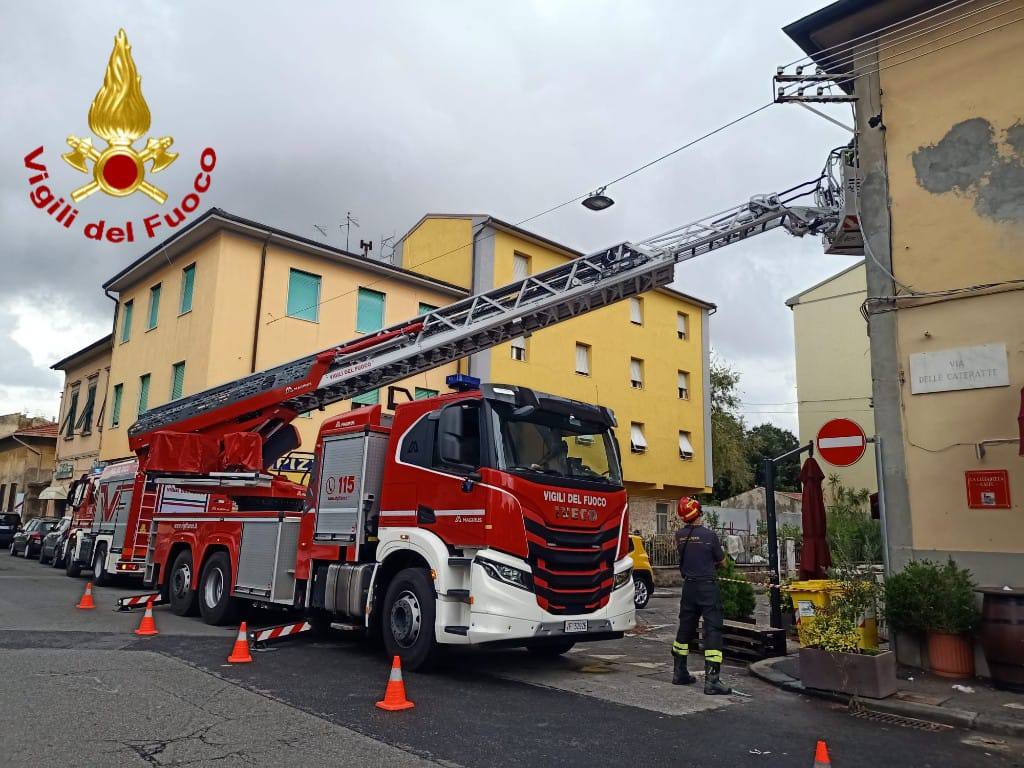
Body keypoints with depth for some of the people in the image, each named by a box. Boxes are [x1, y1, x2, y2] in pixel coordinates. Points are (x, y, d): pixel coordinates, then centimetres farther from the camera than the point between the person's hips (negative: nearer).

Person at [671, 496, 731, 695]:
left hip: (688, 586, 6)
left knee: (685, 628, 16)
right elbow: (722, 562, -1)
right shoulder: (709, 535, -13)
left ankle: (679, 673, 27)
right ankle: (711, 680, -7)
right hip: (708, 587, -5)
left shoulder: (680, 535, -1)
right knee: (713, 630, -3)